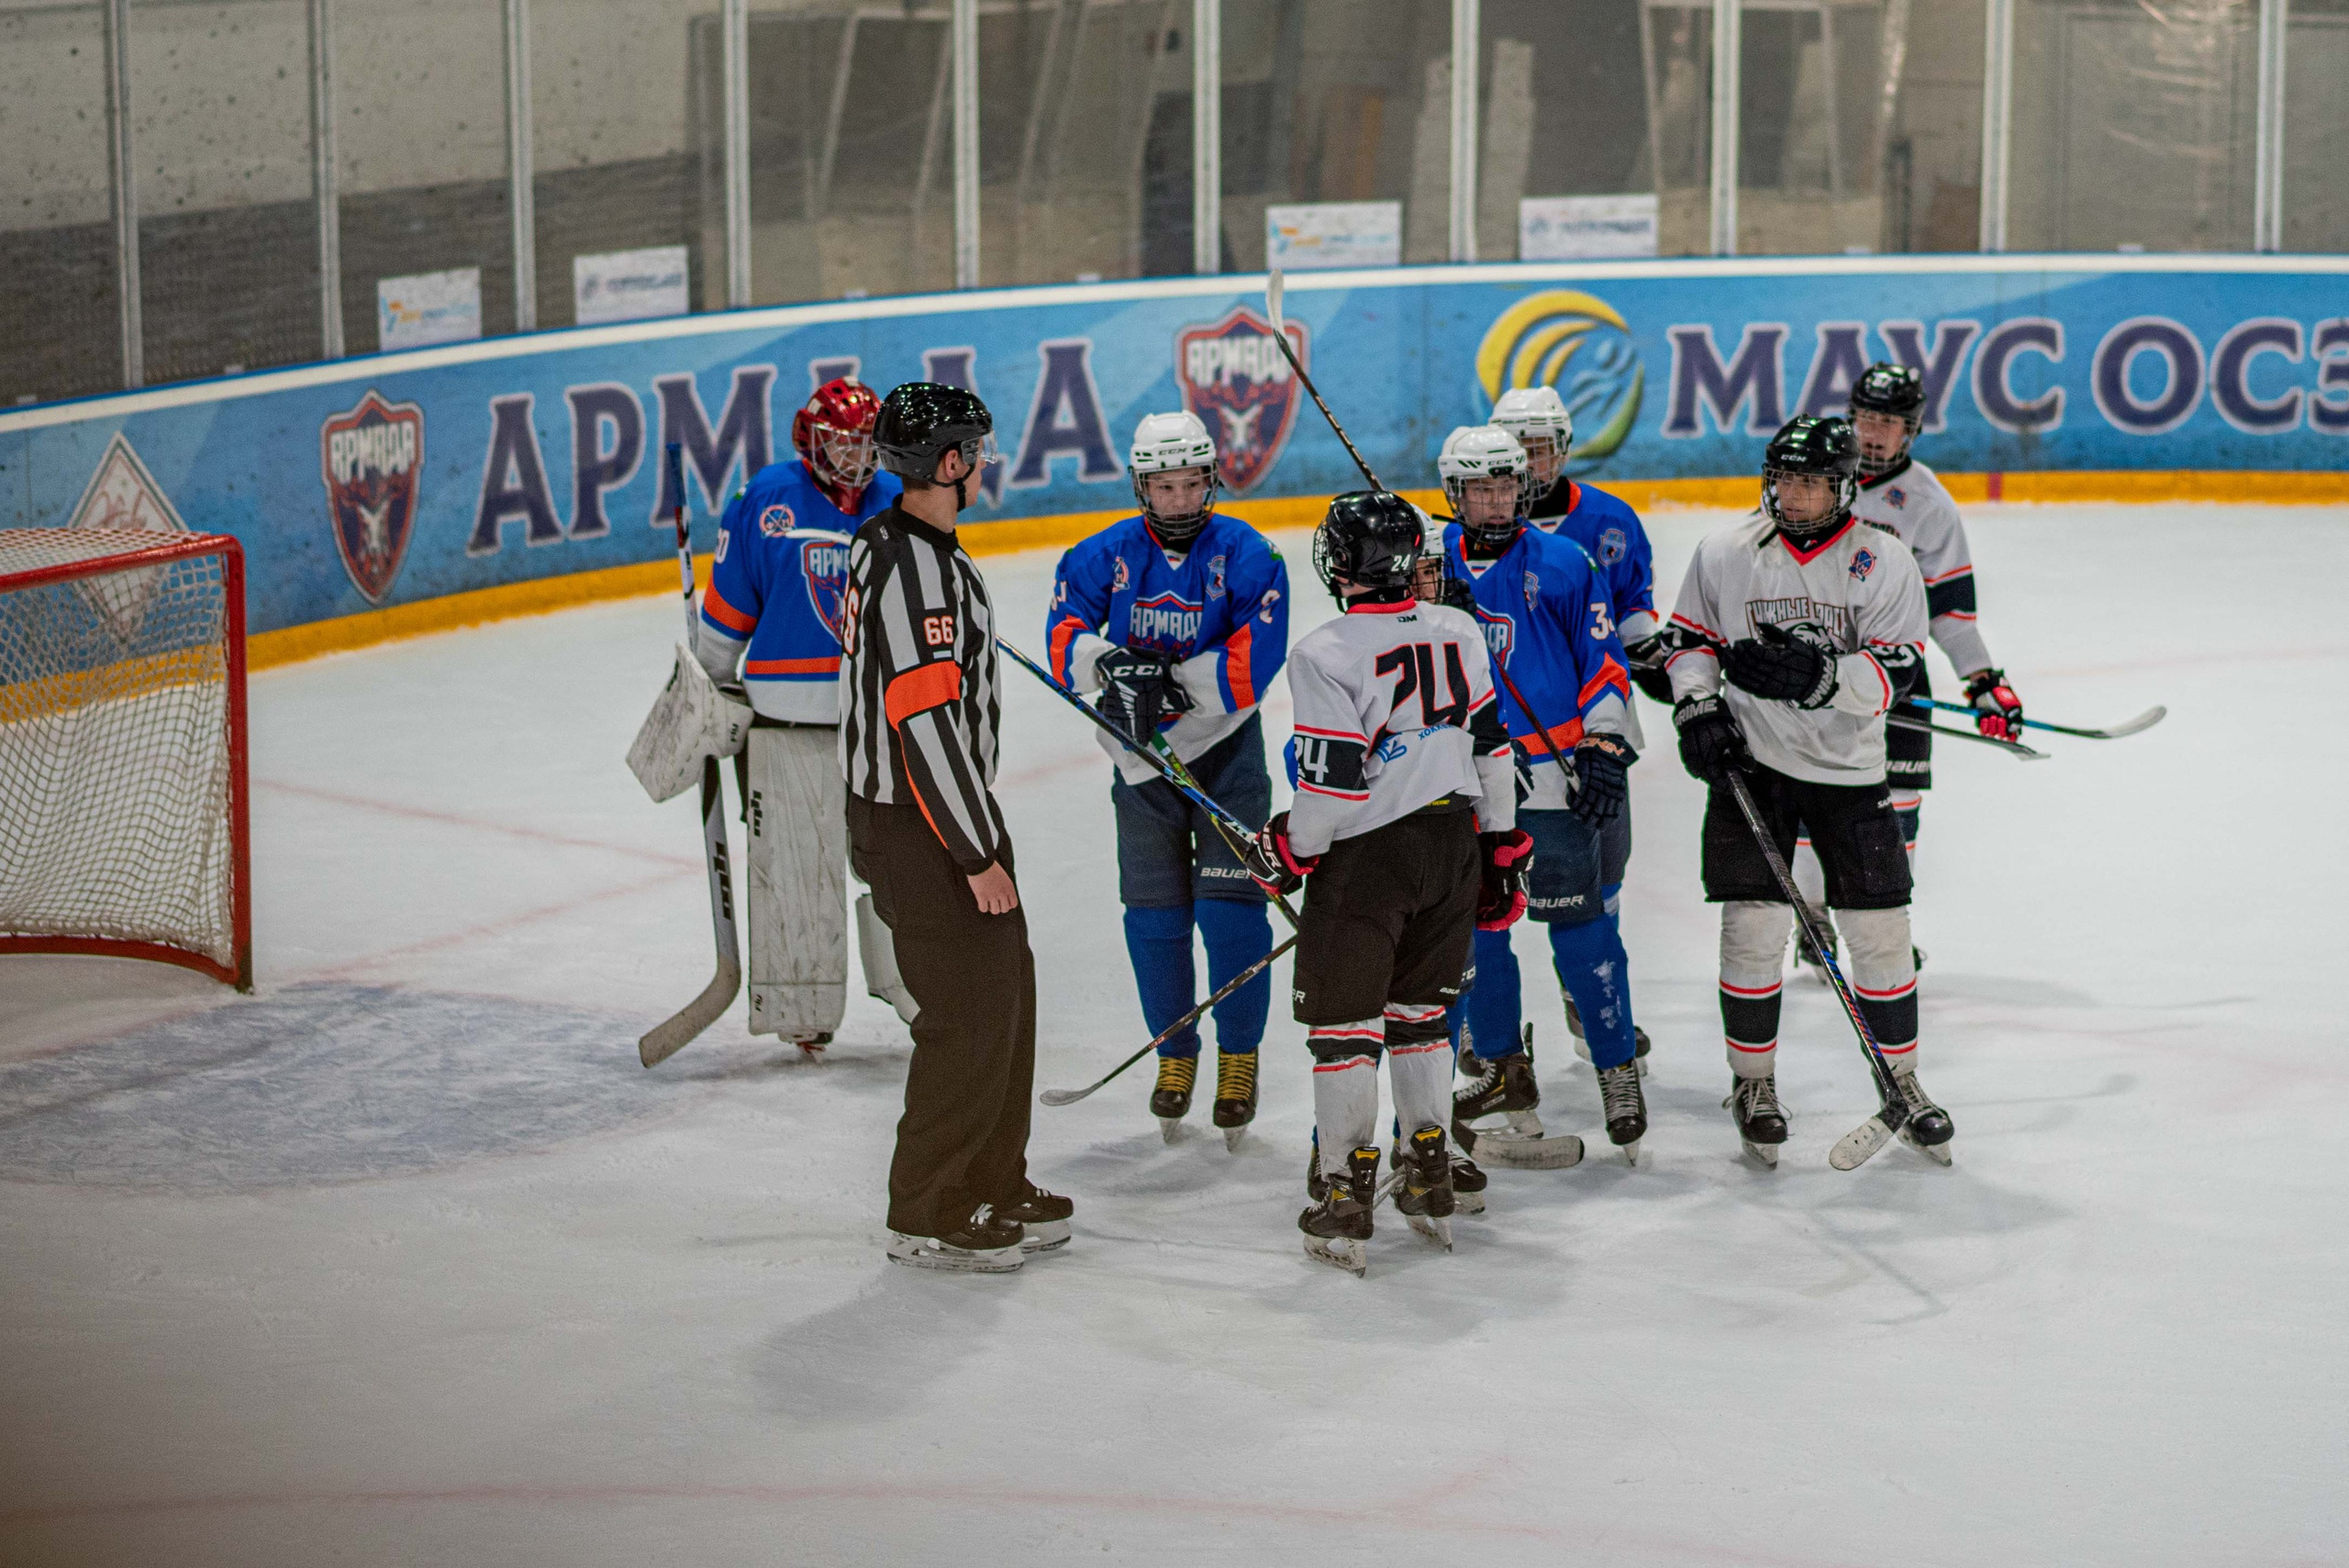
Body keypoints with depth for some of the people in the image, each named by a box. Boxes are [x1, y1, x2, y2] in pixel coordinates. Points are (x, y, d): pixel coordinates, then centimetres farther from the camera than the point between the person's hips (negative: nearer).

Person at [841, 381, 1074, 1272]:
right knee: (968, 1016, -4)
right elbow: (928, 722, -25)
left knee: (1006, 994, 17)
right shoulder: (917, 569, -23)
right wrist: (978, 856, -21)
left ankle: (994, 1189, 27)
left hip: (927, 808, 10)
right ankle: (927, 1218, 4)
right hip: (921, 826, -10)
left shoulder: (890, 543, 11)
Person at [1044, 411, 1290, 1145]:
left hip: (1225, 752, -3)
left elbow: (1253, 663, -19)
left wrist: (1172, 679, -27)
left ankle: (1239, 1058, 10)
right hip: (1139, 757, 3)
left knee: (1231, 910, -7)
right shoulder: (1107, 555, -2)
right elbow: (1066, 636, -9)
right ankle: (1175, 1056, 25)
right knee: (1154, 918, 7)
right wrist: (1110, 664, -29)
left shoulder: (1246, 556, -10)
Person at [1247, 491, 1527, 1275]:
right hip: (1453, 841, 6)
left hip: (1367, 856, -6)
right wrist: (1502, 847, 19)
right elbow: (1491, 747, 9)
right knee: (1419, 1011, 18)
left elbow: (1333, 783, -18)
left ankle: (1344, 1199, 4)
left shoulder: (1325, 653, -17)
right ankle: (1430, 1184, 24)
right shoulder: (1458, 632, 2)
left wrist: (1289, 850, -1)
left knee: (1344, 1021, 3)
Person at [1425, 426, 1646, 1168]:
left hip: (1553, 776, -4)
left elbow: (1603, 663, -1)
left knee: (1580, 925, -5)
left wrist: (1604, 748, -8)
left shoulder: (1562, 564, -3)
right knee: (1475, 925, 8)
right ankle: (1501, 1068, 23)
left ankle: (1617, 1068, 5)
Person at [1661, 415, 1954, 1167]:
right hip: (1750, 764, 0)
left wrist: (1819, 676, -28)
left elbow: (1896, 673, -12)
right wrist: (1699, 707, -5)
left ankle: (1900, 1080, 17)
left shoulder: (1884, 562, -5)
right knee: (1753, 926, -5)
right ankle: (1753, 1082, 11)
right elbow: (1690, 638, 11)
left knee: (1881, 929, 1)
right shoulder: (1726, 552, -1)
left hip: (1849, 770, 0)